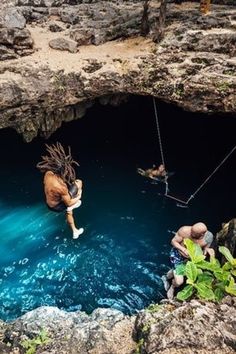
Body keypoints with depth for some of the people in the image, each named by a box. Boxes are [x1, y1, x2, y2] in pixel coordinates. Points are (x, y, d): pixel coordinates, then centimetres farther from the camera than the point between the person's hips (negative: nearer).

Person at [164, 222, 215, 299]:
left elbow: (205, 249, -5)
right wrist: (184, 250, -34)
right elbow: (173, 241, -19)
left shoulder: (208, 236, -24)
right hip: (177, 255, -4)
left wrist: (207, 250, -29)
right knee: (179, 282, -7)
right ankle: (172, 287, 28)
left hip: (191, 258, 4)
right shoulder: (184, 230, -33)